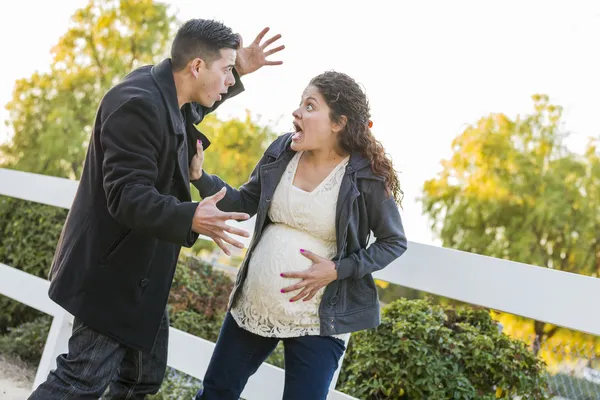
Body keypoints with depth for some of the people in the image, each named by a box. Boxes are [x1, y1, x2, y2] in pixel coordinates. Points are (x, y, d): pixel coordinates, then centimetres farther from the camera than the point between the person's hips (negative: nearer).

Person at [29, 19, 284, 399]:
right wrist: (191, 218, -46)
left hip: (138, 271, 10)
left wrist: (239, 72, 16)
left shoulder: (162, 89, 6)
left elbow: (193, 106, 31)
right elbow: (127, 196, -30)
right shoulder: (137, 104, -25)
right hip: (114, 271, -10)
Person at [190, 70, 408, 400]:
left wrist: (339, 270, -17)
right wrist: (199, 176, -7)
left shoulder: (367, 176, -14)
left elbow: (394, 242, -5)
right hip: (253, 307, 5)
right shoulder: (281, 152, -2)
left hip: (317, 320, -4)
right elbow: (242, 204, 8)